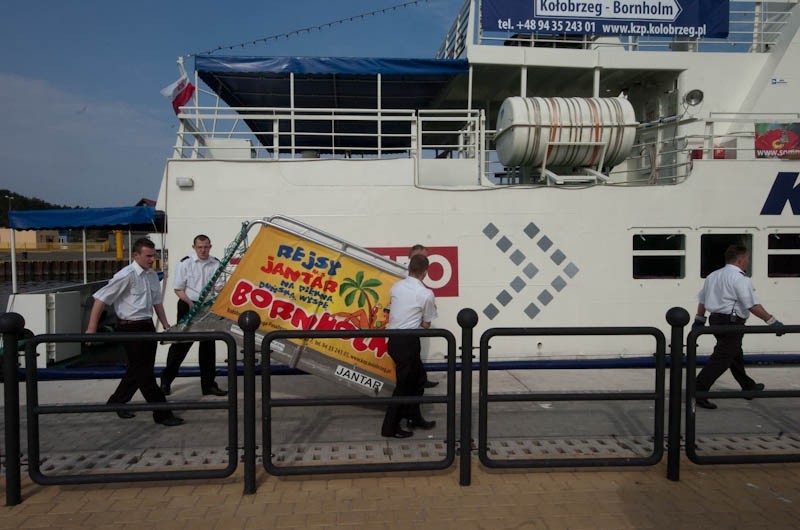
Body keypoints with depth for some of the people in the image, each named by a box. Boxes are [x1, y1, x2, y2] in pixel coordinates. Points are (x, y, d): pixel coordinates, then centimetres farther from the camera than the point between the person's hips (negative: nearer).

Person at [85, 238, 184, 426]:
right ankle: (162, 414, 3)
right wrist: (91, 329, -13)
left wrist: (165, 324, 14)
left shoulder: (152, 275, 7)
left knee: (138, 369, 17)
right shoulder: (126, 276, -15)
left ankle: (116, 402, 38)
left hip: (147, 326, 8)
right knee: (144, 372, -2)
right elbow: (101, 299, -13)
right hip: (130, 328, -8)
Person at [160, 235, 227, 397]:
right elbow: (178, 289, -1)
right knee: (181, 343, 3)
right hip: (188, 306, -2)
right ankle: (166, 380, 21)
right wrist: (190, 303, -15)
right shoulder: (185, 263, -4)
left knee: (208, 345, 9)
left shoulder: (216, 264, 0)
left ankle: (208, 384, 19)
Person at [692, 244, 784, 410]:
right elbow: (753, 305, -17)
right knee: (721, 359, -8)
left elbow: (702, 300, 17)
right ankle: (697, 392, -13)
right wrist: (772, 321, -11)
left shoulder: (713, 276, 12)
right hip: (732, 322, -9)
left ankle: (748, 386, 41)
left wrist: (699, 319, 23)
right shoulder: (739, 278, -14)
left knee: (736, 354, 24)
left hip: (716, 319, 9)